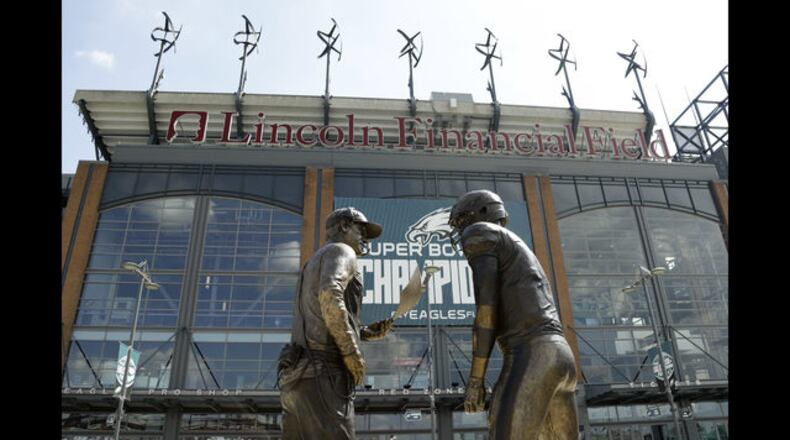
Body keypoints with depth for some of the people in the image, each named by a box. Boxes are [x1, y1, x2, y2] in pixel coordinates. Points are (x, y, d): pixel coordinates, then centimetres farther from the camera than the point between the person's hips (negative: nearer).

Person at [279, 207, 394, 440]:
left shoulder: (315, 266, 32)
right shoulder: (341, 251, 3)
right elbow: (330, 296, -20)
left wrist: (366, 332, 21)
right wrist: (352, 352, -13)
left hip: (299, 376, 10)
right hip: (322, 376, -10)